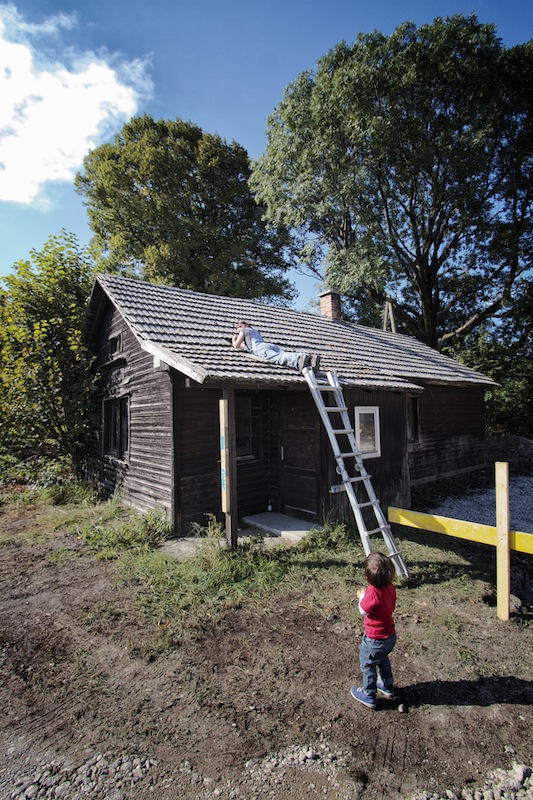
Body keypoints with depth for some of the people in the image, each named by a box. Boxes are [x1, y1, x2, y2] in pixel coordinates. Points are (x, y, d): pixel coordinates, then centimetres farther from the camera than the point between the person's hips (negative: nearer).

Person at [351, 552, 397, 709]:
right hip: (390, 636, 7)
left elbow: (363, 611, -19)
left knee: (368, 666, 19)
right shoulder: (391, 587, -13)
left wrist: (362, 597, -2)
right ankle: (388, 688, 53)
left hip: (375, 640, -7)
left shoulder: (373, 593, -37)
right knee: (383, 660, 33)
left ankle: (368, 696, 38)